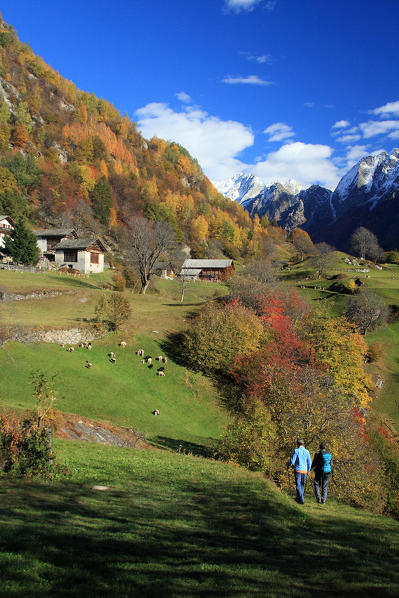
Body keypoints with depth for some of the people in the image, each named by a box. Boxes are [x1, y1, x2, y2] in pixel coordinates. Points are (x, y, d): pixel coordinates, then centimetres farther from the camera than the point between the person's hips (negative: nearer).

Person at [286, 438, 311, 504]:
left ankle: (302, 500, -9)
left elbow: (292, 461, -10)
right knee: (302, 485, 17)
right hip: (304, 471, 5)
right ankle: (298, 498, 28)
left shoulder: (296, 451, -10)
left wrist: (288, 464, 12)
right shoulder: (307, 451, 3)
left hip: (298, 470, -5)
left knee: (298, 485, -1)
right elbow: (309, 462, 7)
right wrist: (308, 470, 22)